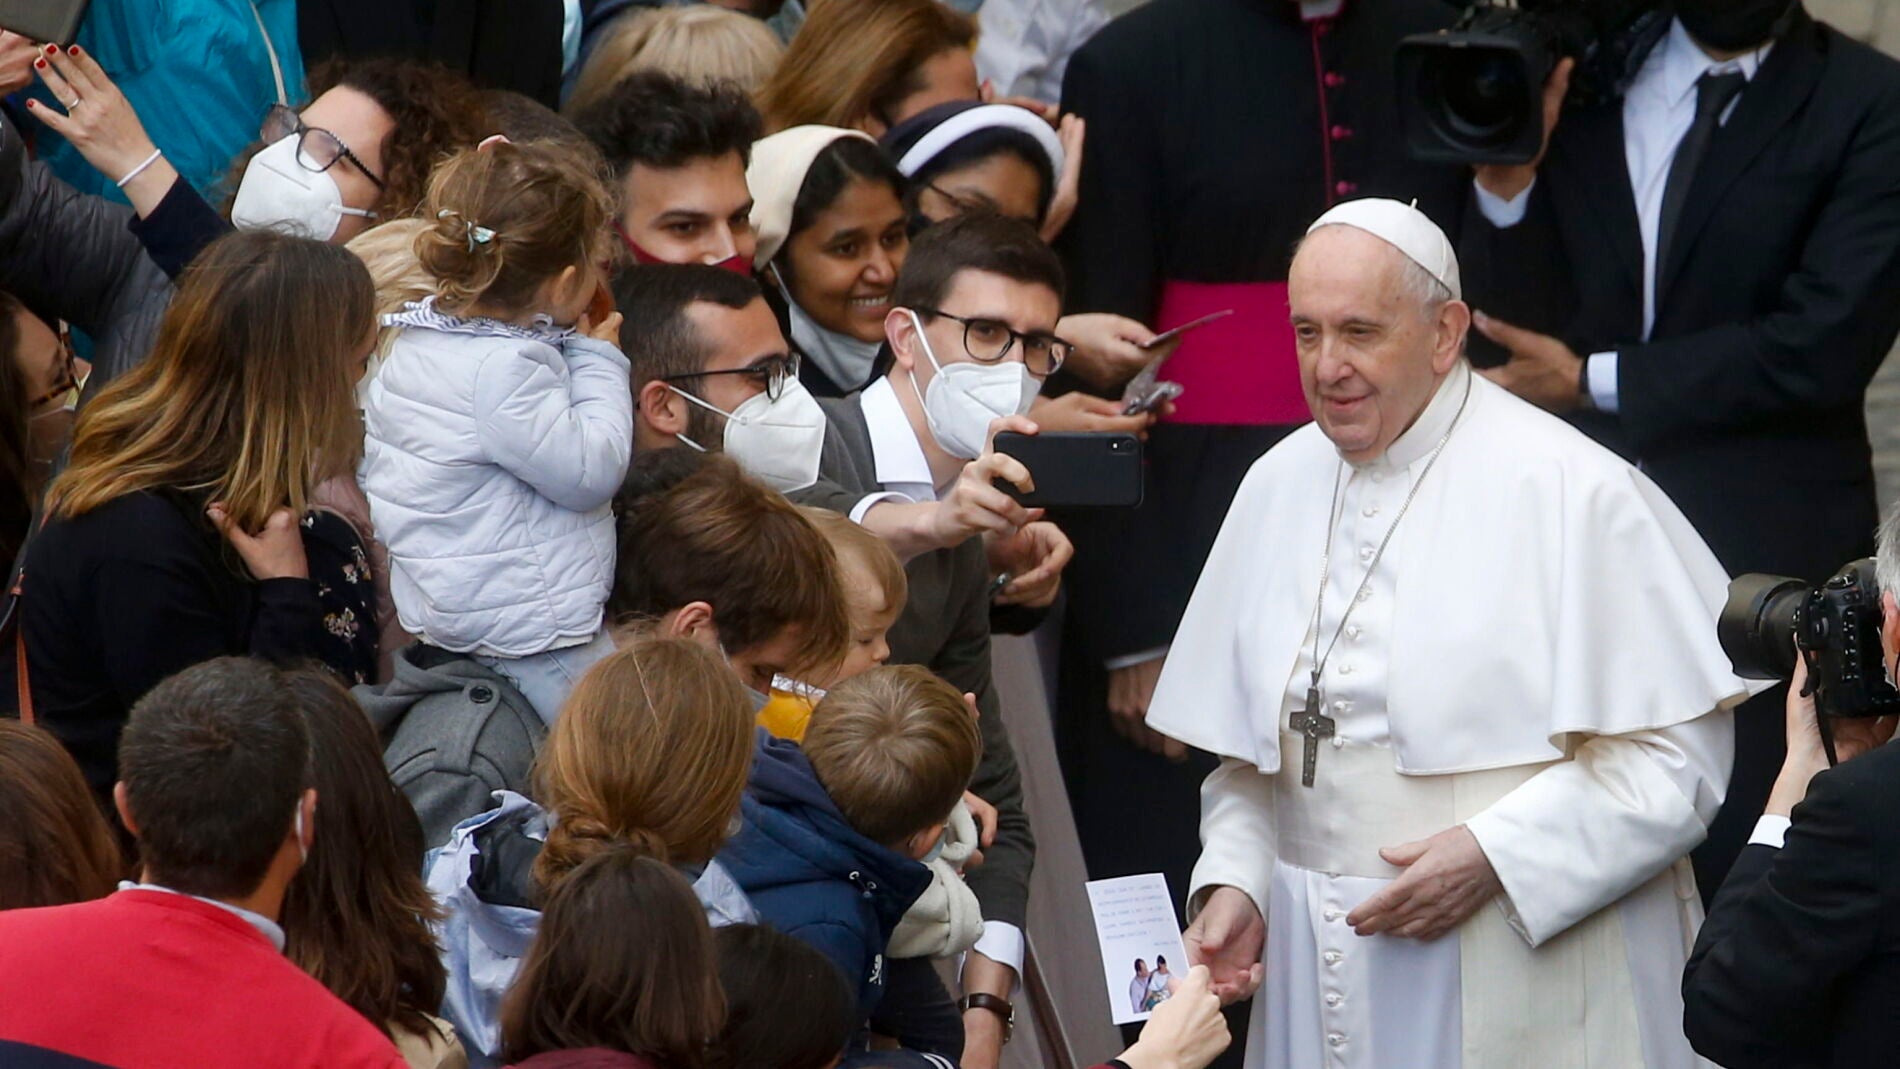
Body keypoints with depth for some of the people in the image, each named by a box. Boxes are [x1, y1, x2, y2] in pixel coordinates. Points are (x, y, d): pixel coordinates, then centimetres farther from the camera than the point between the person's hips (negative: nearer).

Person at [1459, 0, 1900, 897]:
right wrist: (1508, 174, -9)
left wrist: (1593, 381, -6)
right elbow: (1509, 332, 10)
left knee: (1740, 883, -3)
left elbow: (1822, 344, -12)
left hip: (1764, 550, -3)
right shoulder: (1579, 80, 11)